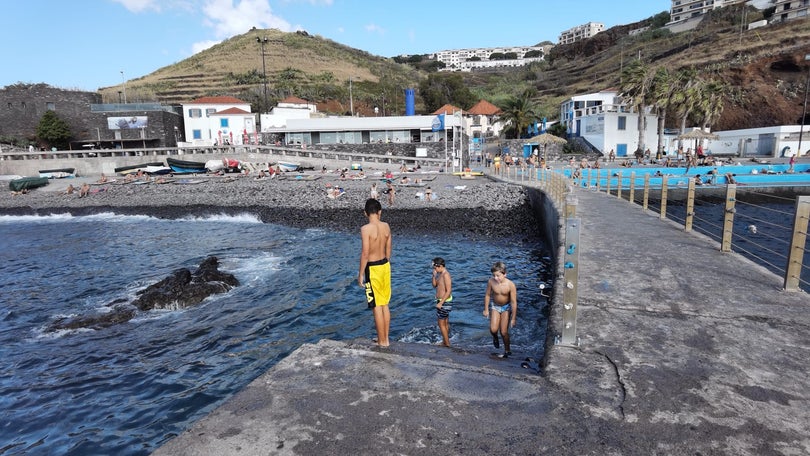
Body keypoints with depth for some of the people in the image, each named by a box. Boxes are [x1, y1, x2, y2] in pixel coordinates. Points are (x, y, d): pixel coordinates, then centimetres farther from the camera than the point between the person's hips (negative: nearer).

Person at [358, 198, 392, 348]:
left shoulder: (366, 229, -17)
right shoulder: (386, 226, 2)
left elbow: (365, 254, -18)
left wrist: (361, 274, -9)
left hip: (373, 268, -7)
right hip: (385, 265, 7)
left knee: (377, 307, 4)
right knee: (385, 304, 17)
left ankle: (382, 342, 14)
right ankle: (385, 338, 28)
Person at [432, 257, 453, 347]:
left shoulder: (446, 275, -21)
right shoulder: (440, 274, 7)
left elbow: (448, 291, -24)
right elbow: (434, 285, 14)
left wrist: (441, 303, -24)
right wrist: (434, 275, -3)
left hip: (444, 302, -10)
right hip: (441, 301, 10)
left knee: (441, 324, -1)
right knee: (445, 323, 19)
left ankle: (447, 344, 8)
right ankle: (444, 342, 30)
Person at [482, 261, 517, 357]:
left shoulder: (510, 285, -27)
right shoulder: (491, 281, -21)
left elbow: (514, 302, -19)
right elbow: (487, 295, -4)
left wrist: (513, 318, -15)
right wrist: (486, 309, 2)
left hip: (506, 307, -2)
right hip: (494, 306, 2)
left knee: (503, 332, 0)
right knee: (493, 329, -12)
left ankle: (507, 350, 27)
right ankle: (495, 337, 26)